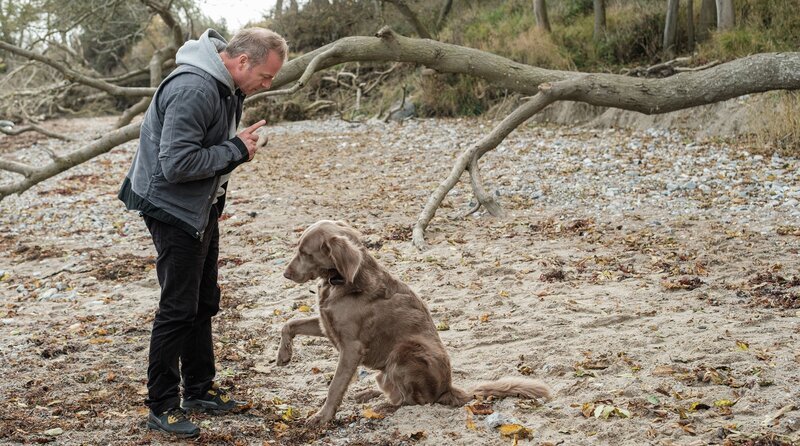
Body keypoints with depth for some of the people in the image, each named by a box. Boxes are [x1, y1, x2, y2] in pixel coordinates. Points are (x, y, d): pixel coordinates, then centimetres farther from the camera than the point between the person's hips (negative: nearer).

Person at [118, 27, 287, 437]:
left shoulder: (226, 86, 3)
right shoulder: (193, 90, -28)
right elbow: (176, 164, -31)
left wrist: (239, 146, 4)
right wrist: (236, 150, -23)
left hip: (203, 209, 10)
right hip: (174, 209, -10)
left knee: (204, 303, 16)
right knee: (178, 309, -5)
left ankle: (200, 389, 29)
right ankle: (162, 407, 5)